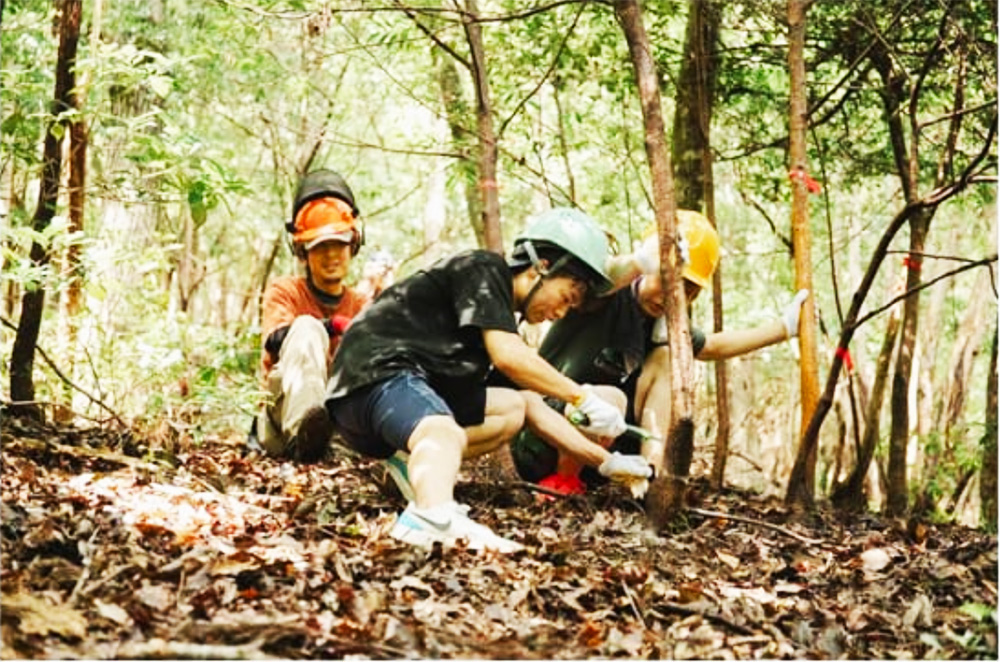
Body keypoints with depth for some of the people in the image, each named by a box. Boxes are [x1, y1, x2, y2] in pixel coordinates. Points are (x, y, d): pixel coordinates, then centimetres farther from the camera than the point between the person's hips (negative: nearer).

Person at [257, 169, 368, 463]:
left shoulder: (363, 307, 18)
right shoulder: (284, 291, 10)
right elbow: (275, 342, -13)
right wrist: (334, 325, -24)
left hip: (340, 423, 3)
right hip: (284, 416, -2)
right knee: (307, 327, -25)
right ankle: (302, 429, -51)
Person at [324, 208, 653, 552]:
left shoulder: (500, 307, 22)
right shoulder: (483, 269, -4)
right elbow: (508, 357, -19)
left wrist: (606, 460, 24)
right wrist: (583, 397, -12)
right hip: (378, 373, -10)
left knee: (513, 408, 16)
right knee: (445, 433, -37)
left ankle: (413, 459, -6)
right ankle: (433, 517, -69)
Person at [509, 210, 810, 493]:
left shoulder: (664, 327, 6)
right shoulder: (608, 297, -16)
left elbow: (713, 347, 27)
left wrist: (783, 327, 20)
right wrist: (641, 261, -66)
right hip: (539, 451, -7)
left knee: (665, 357, -3)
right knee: (610, 400, -35)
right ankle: (562, 482, -9)